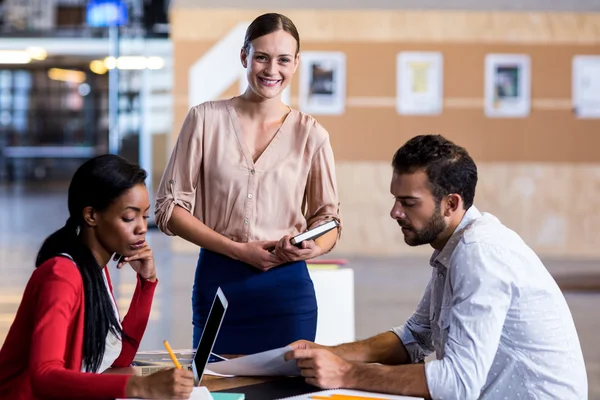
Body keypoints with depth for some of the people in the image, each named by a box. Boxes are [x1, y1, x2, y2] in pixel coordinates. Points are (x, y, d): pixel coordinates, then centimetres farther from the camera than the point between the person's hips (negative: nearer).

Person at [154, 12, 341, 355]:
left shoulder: (310, 134, 2)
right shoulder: (206, 119, 0)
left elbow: (328, 218, 10)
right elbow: (170, 208, 0)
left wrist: (311, 248, -14)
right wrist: (237, 249, -11)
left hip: (286, 289, 1)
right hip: (217, 284, 0)